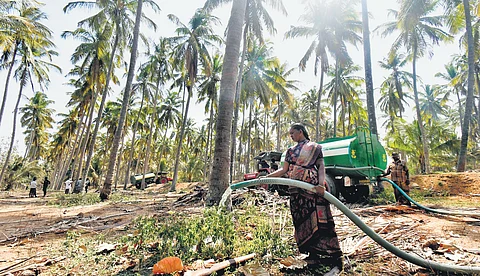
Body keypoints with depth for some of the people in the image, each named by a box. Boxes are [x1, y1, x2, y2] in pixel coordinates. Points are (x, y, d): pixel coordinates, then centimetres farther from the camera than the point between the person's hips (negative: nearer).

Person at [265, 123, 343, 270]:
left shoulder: (315, 147, 9)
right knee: (302, 221, 2)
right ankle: (313, 256, 12)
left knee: (318, 220, -9)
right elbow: (284, 169, 16)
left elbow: (321, 166, 0)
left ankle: (333, 257, 0)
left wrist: (321, 183, -17)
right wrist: (267, 177, 6)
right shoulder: (291, 150, 20)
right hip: (296, 190, 4)